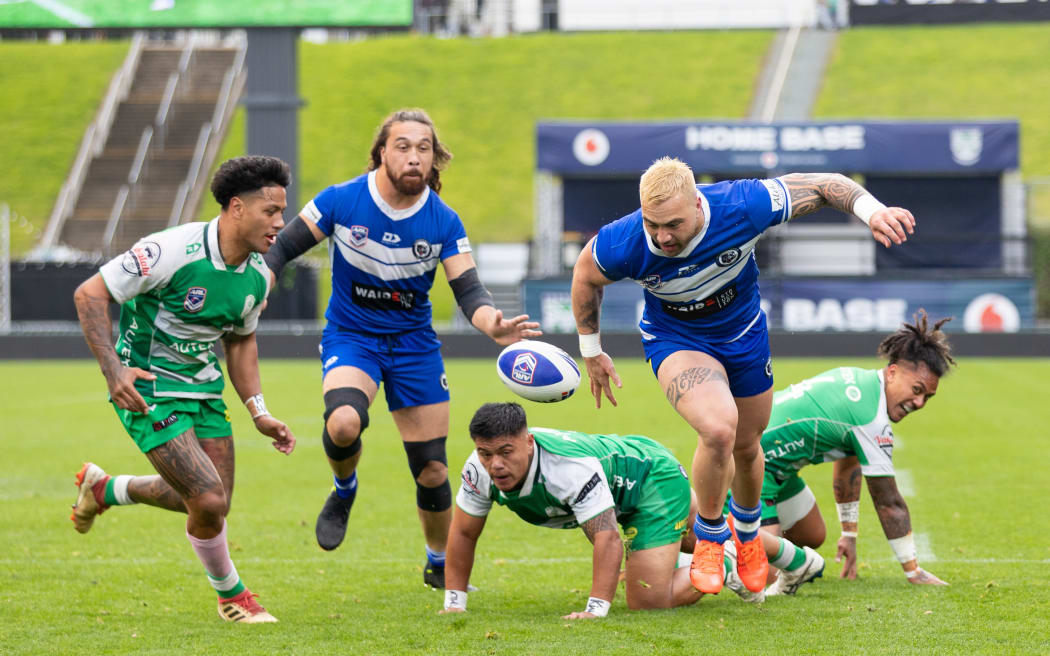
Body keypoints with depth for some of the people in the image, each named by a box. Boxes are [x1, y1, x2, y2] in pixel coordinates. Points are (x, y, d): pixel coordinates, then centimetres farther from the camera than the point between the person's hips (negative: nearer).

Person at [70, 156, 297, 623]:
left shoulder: (257, 277, -2)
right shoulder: (173, 251, -25)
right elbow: (89, 294, -20)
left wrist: (258, 412, 7)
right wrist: (113, 370, -29)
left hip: (204, 387, 8)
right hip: (148, 389, -8)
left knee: (211, 500, 11)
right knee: (209, 501, -15)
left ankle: (105, 489, 36)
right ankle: (231, 596, 14)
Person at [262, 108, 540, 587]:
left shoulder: (443, 222, -10)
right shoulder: (341, 201, -14)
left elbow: (468, 290, -13)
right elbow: (284, 247, -5)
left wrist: (493, 326, -35)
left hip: (414, 343, 2)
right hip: (350, 336, -2)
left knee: (431, 470, 3)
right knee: (344, 423, -33)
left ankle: (439, 565, 29)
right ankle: (343, 492, 2)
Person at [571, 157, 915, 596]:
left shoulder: (741, 206, -34)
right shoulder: (622, 245, -32)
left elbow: (822, 185, -21)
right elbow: (585, 275, -8)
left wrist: (872, 211, -39)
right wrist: (591, 351, 3)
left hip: (742, 331, 2)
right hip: (675, 340, -2)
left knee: (746, 447, 18)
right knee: (719, 429, -28)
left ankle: (746, 529, 51)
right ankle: (708, 535, -1)